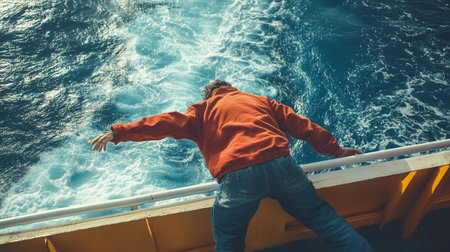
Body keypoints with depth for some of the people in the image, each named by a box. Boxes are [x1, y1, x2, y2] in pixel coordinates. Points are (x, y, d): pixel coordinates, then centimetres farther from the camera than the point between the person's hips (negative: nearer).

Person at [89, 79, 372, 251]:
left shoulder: (204, 109, 23)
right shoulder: (261, 100, 30)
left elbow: (167, 123, 13)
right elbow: (301, 125, 28)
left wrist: (118, 132, 17)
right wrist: (334, 149, 36)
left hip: (237, 177, -2)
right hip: (282, 165, 3)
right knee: (322, 216, 21)